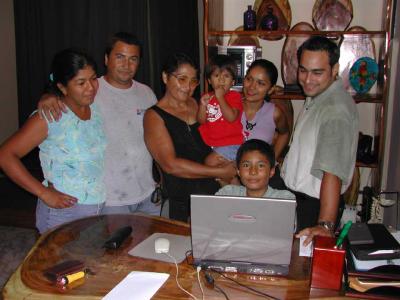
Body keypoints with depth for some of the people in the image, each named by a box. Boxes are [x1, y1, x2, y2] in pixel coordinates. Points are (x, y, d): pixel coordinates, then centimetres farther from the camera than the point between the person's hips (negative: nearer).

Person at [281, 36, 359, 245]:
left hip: (316, 206, -9)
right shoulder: (317, 97, 5)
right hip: (297, 197, 9)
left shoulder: (336, 111, -26)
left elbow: (333, 171, -36)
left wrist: (325, 225, -42)